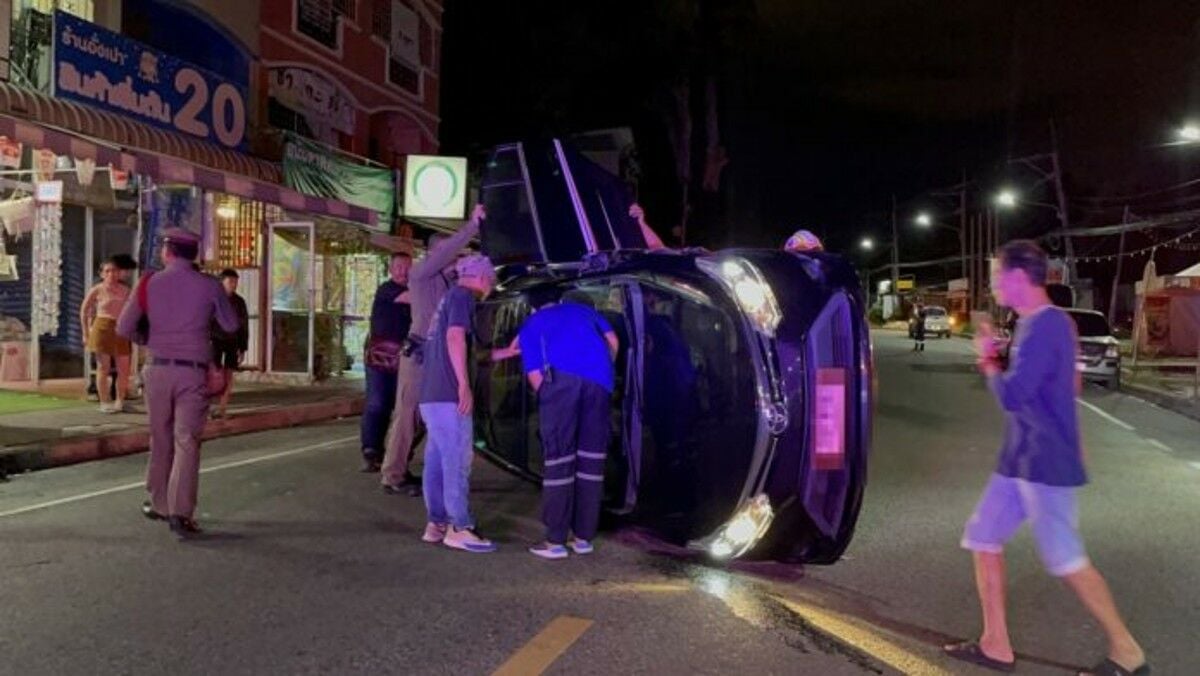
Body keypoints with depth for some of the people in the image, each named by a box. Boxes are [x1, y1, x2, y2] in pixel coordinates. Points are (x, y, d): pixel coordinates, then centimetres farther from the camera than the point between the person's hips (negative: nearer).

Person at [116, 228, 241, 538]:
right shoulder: (209, 286, -3)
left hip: (158, 368, 2)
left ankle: (159, 503, 26)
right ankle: (180, 511, -11)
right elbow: (231, 325, 9)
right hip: (193, 371, -2)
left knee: (160, 439, 14)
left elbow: (124, 328, 5)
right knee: (187, 440, -3)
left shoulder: (149, 284, 1)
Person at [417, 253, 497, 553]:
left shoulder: (448, 297, 23)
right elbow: (455, 338, -21)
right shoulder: (463, 295, -6)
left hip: (432, 394, 10)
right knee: (457, 462, -7)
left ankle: (436, 524, 15)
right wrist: (464, 385, -23)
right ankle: (460, 529, -5)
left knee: (437, 461, 10)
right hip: (448, 395, -10)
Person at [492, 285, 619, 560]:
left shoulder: (531, 325, 25)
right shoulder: (583, 310, 35)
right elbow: (612, 340, 25)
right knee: (591, 456, 8)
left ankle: (555, 541, -2)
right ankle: (584, 537, 11)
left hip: (561, 378, -3)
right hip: (599, 379, 3)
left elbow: (535, 375, 14)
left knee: (559, 456, -1)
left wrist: (547, 398, 29)